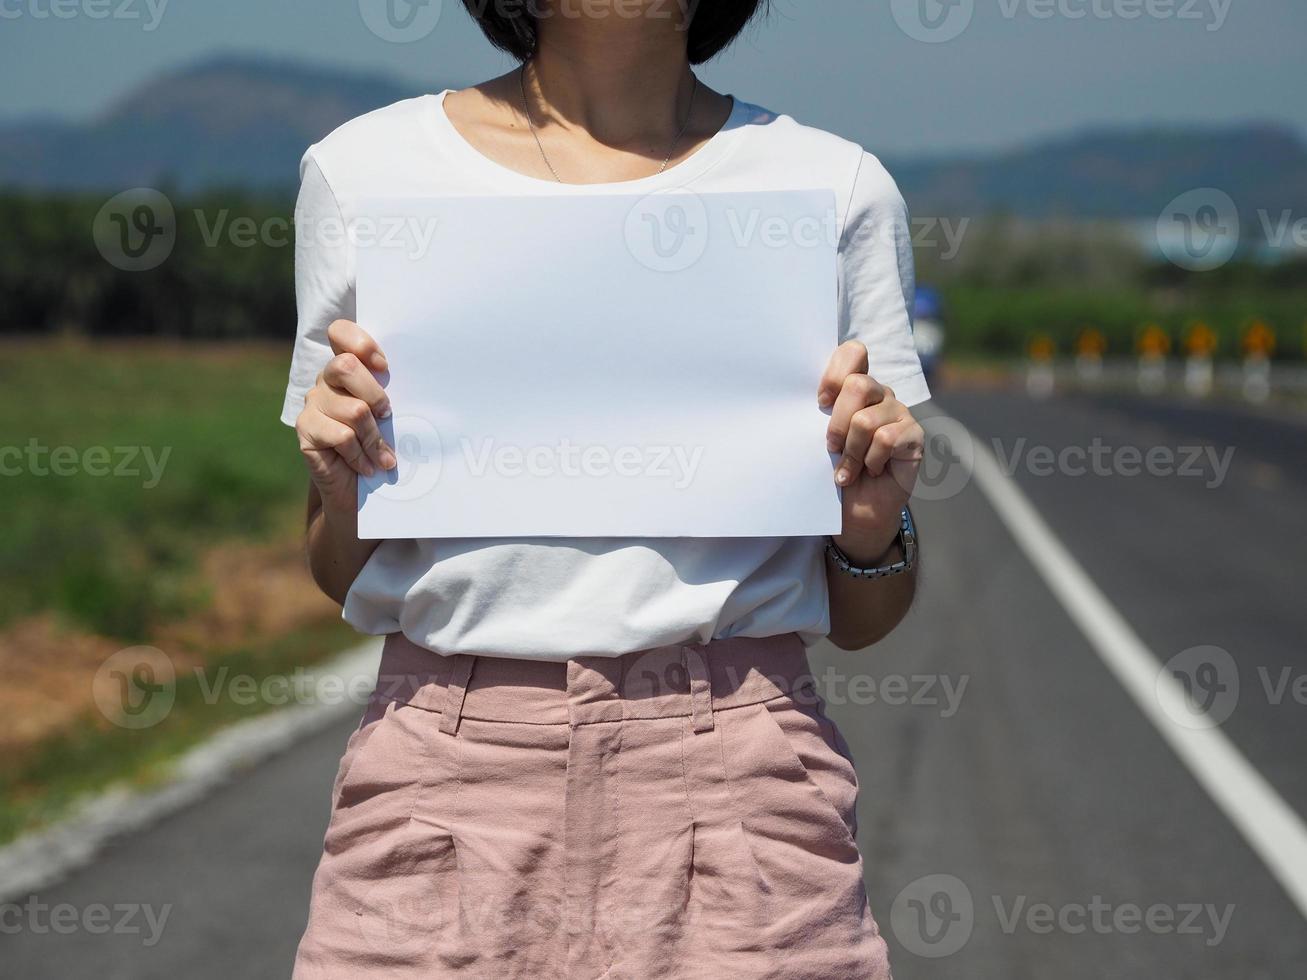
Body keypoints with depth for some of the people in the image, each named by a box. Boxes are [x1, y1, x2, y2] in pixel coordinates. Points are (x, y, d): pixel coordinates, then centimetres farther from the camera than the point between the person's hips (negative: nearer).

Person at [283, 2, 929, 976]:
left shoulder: (836, 188, 5)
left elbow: (860, 621, 10)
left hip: (736, 784, 0)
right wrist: (344, 487, -8)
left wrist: (876, 519, -10)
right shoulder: (366, 172, 5)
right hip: (449, 779, 1)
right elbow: (343, 583, 12)